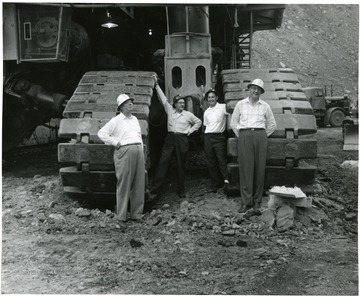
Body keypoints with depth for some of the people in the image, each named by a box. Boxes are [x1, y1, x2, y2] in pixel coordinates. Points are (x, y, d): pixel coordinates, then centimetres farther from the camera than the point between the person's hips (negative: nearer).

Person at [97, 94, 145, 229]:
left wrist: (141, 150, 15)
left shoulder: (135, 119, 20)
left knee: (139, 184, 6)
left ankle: (136, 214, 15)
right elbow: (102, 133, -3)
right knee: (124, 185, -5)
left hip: (138, 151, 6)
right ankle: (121, 217, 1)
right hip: (124, 152, -6)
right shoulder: (116, 120, 1)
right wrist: (115, 142, -6)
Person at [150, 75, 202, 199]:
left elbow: (198, 122, 20)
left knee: (181, 165, 5)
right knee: (163, 163, -8)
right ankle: (154, 191, -11)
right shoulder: (170, 110, 9)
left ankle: (181, 191, 15)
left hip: (182, 140, 0)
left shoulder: (188, 114, 8)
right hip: (170, 139, 0)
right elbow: (163, 98, 9)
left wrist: (190, 130, 9)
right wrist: (157, 84, 7)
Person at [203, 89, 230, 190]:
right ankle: (217, 182, 15)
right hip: (208, 137, 5)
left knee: (222, 159, -13)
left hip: (219, 137, -5)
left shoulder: (223, 107, -1)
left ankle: (226, 180, -13)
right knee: (210, 162, 6)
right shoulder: (206, 112, 15)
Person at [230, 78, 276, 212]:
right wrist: (241, 136, 7)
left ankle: (257, 200, 8)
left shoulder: (265, 106, 10)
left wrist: (262, 136, 11)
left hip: (260, 136, 1)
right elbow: (233, 123, 13)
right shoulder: (240, 104, 9)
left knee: (259, 168, -1)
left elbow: (272, 124, 18)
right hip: (244, 136, -1)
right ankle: (246, 201, -4)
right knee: (245, 168, -6)